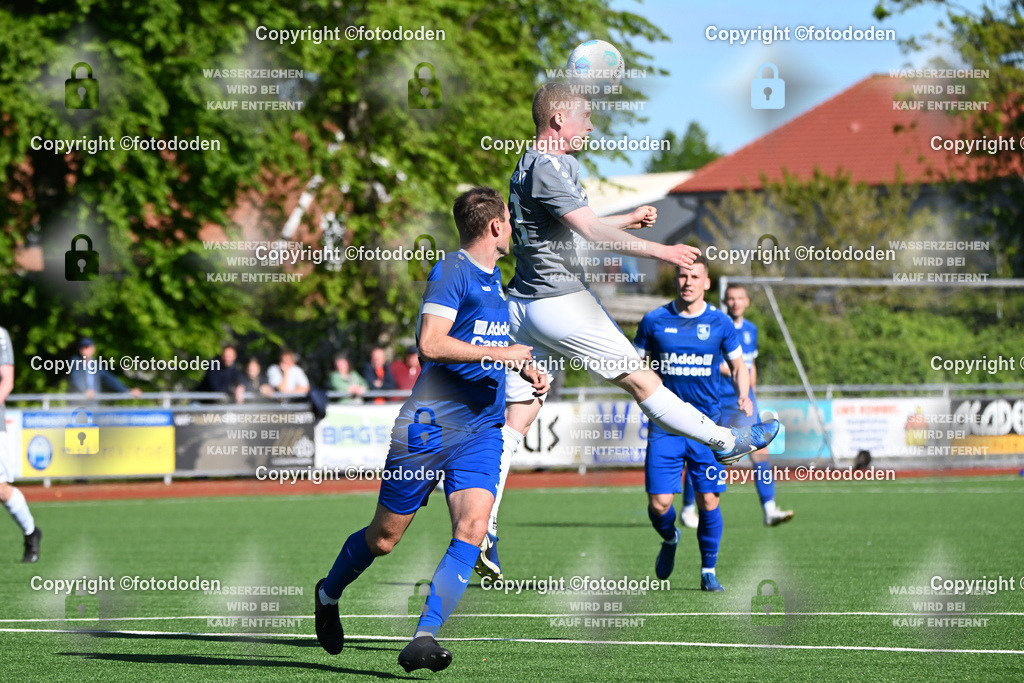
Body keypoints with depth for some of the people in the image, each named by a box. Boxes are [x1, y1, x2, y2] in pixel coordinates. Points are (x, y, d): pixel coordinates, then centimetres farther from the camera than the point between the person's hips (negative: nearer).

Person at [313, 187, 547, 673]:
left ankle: (424, 637, -18)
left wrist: (525, 371, 18)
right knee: (385, 536, 5)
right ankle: (328, 594, 33)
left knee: (472, 528, -16)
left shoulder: (496, 280, 17)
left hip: (483, 428, 7)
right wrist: (500, 353, -18)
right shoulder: (451, 272, -11)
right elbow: (431, 344, -23)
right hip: (430, 424, -7)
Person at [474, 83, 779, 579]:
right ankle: (725, 441, 15)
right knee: (641, 379, 4)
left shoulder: (530, 166, 18)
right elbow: (591, 231, -23)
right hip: (560, 299, -10)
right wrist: (660, 251, -22)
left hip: (523, 306, 10)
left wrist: (629, 220, 33)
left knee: (515, 420, 5)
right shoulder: (546, 168, -15)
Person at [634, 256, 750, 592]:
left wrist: (743, 396, -4)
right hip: (665, 425, 0)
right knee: (659, 503, -7)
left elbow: (738, 366, 14)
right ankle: (669, 539, 28)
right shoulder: (655, 321, 3)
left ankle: (708, 571, 13)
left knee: (708, 501, -5)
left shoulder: (719, 323, 3)